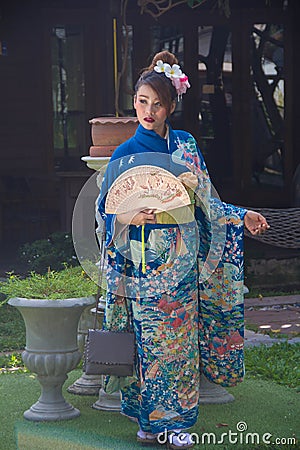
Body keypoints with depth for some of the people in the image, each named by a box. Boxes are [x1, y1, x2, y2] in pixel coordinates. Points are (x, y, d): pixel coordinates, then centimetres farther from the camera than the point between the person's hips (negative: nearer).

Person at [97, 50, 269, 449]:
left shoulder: (186, 146, 9)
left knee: (181, 337, 4)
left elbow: (205, 201, 14)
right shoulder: (126, 155, -1)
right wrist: (130, 217, -21)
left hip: (184, 262, 3)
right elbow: (107, 210, -1)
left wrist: (242, 217, 6)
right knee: (155, 340, -3)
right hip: (147, 263, -3)